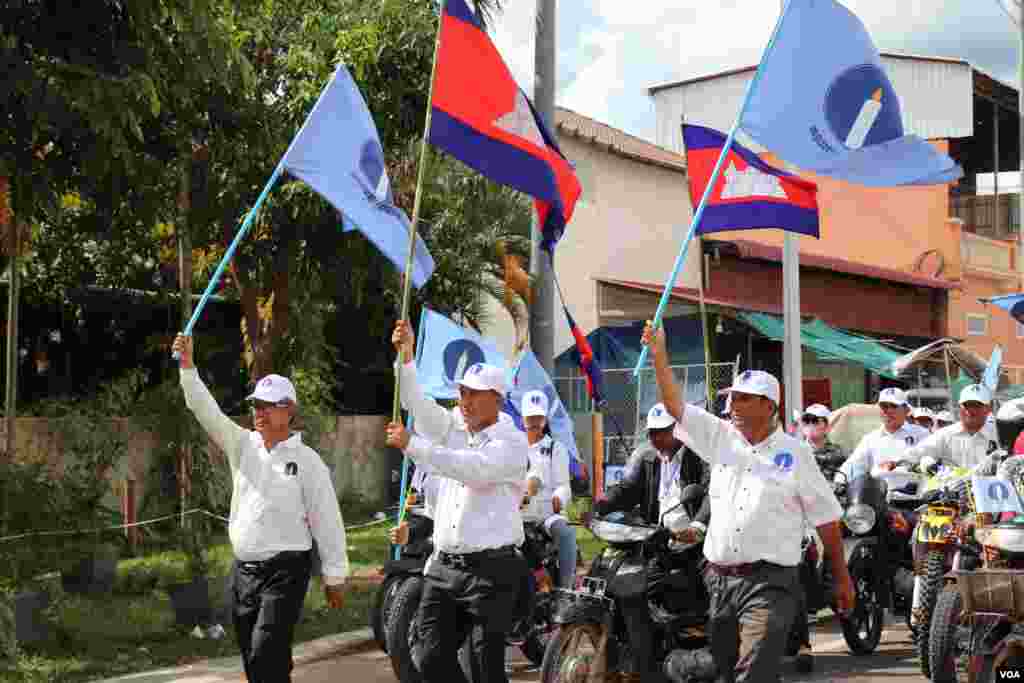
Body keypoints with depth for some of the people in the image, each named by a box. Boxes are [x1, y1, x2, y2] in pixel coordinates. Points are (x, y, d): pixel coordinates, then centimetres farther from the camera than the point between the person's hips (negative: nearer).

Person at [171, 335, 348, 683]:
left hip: (286, 570, -5)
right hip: (243, 569, 5)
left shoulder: (307, 460, -5)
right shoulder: (243, 445, 8)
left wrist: (335, 577, -2)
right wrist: (187, 365, -14)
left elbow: (327, 521, -3)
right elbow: (205, 410, -1)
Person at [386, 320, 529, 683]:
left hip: (490, 571, -6)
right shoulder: (454, 426, 14)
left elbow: (472, 468, -22)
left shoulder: (512, 441, -6)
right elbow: (418, 404, 3)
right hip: (443, 567, 6)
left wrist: (412, 444, -23)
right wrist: (406, 355, -11)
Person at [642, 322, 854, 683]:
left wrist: (842, 578, 5)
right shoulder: (720, 438, 10)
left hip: (770, 584, -5)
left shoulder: (795, 453, 0)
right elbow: (674, 404, 2)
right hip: (719, 581, 5)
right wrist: (659, 353, -9)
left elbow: (826, 519, 4)